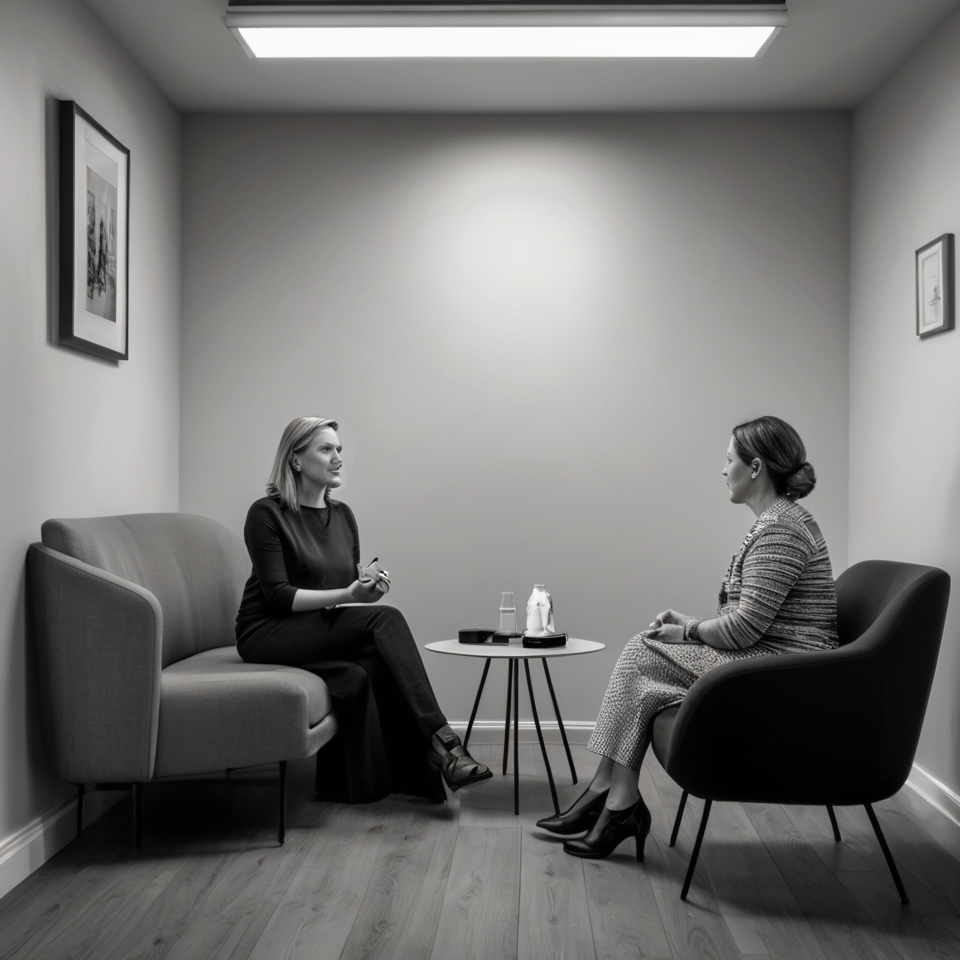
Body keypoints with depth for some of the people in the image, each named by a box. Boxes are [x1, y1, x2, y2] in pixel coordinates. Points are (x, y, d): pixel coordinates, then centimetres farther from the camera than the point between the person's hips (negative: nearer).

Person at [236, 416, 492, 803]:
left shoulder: (342, 515, 12)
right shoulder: (266, 514, -8)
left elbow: (349, 584, 15)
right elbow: (278, 596, -15)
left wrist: (368, 585, -9)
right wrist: (345, 595, -25)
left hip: (328, 631, 6)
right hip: (267, 633, -6)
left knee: (371, 668, -29)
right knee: (385, 619, -28)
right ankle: (440, 740, -31)